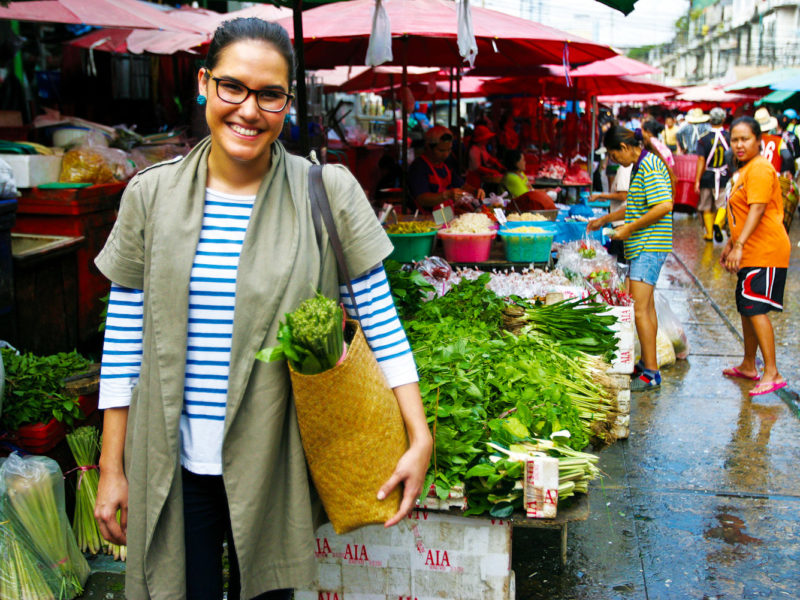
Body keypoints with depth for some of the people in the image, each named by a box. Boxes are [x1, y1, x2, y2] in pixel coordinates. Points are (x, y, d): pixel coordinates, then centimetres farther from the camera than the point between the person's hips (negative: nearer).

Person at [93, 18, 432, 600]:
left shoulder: (329, 193, -5)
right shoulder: (151, 194, -1)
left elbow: (380, 319, -3)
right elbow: (124, 338, 3)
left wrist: (419, 438, -8)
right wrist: (112, 468, 5)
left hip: (275, 464, -1)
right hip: (174, 466, 1)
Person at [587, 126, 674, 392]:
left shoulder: (649, 166, -15)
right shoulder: (641, 166, 16)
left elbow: (664, 206, -24)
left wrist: (630, 228, -17)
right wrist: (605, 219, 32)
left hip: (650, 246, -11)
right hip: (642, 247, 11)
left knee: (639, 309, -12)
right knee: (647, 305, 16)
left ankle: (651, 373, -8)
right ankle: (646, 363, 26)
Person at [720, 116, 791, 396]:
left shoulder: (760, 168, -14)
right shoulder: (743, 170, 18)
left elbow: (757, 209, -25)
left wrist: (739, 246, -31)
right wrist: (730, 244, 29)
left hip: (765, 251, -11)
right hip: (751, 254, 11)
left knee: (756, 309, -15)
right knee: (746, 308, 18)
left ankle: (772, 373, -14)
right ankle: (748, 366, 31)